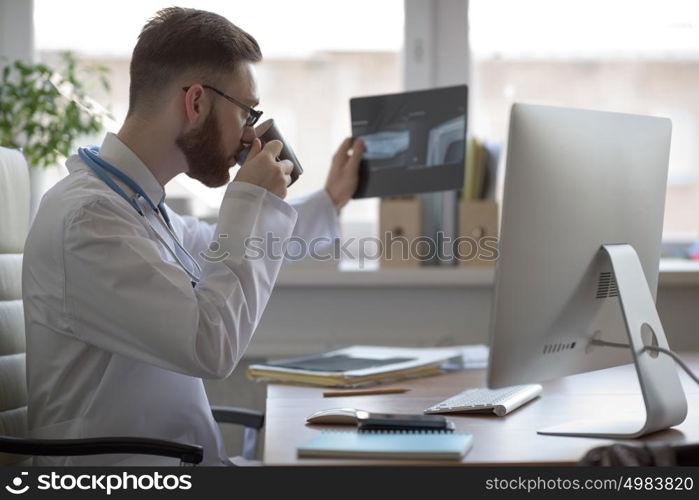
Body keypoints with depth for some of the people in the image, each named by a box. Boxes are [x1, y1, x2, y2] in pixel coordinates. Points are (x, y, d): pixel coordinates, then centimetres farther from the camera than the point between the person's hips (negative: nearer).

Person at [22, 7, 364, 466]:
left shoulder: (137, 203, 11)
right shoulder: (87, 216, -19)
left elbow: (221, 255, 32)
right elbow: (213, 345, -24)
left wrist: (329, 201, 36)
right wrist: (253, 203, -13)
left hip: (183, 460, 9)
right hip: (124, 467, -9)